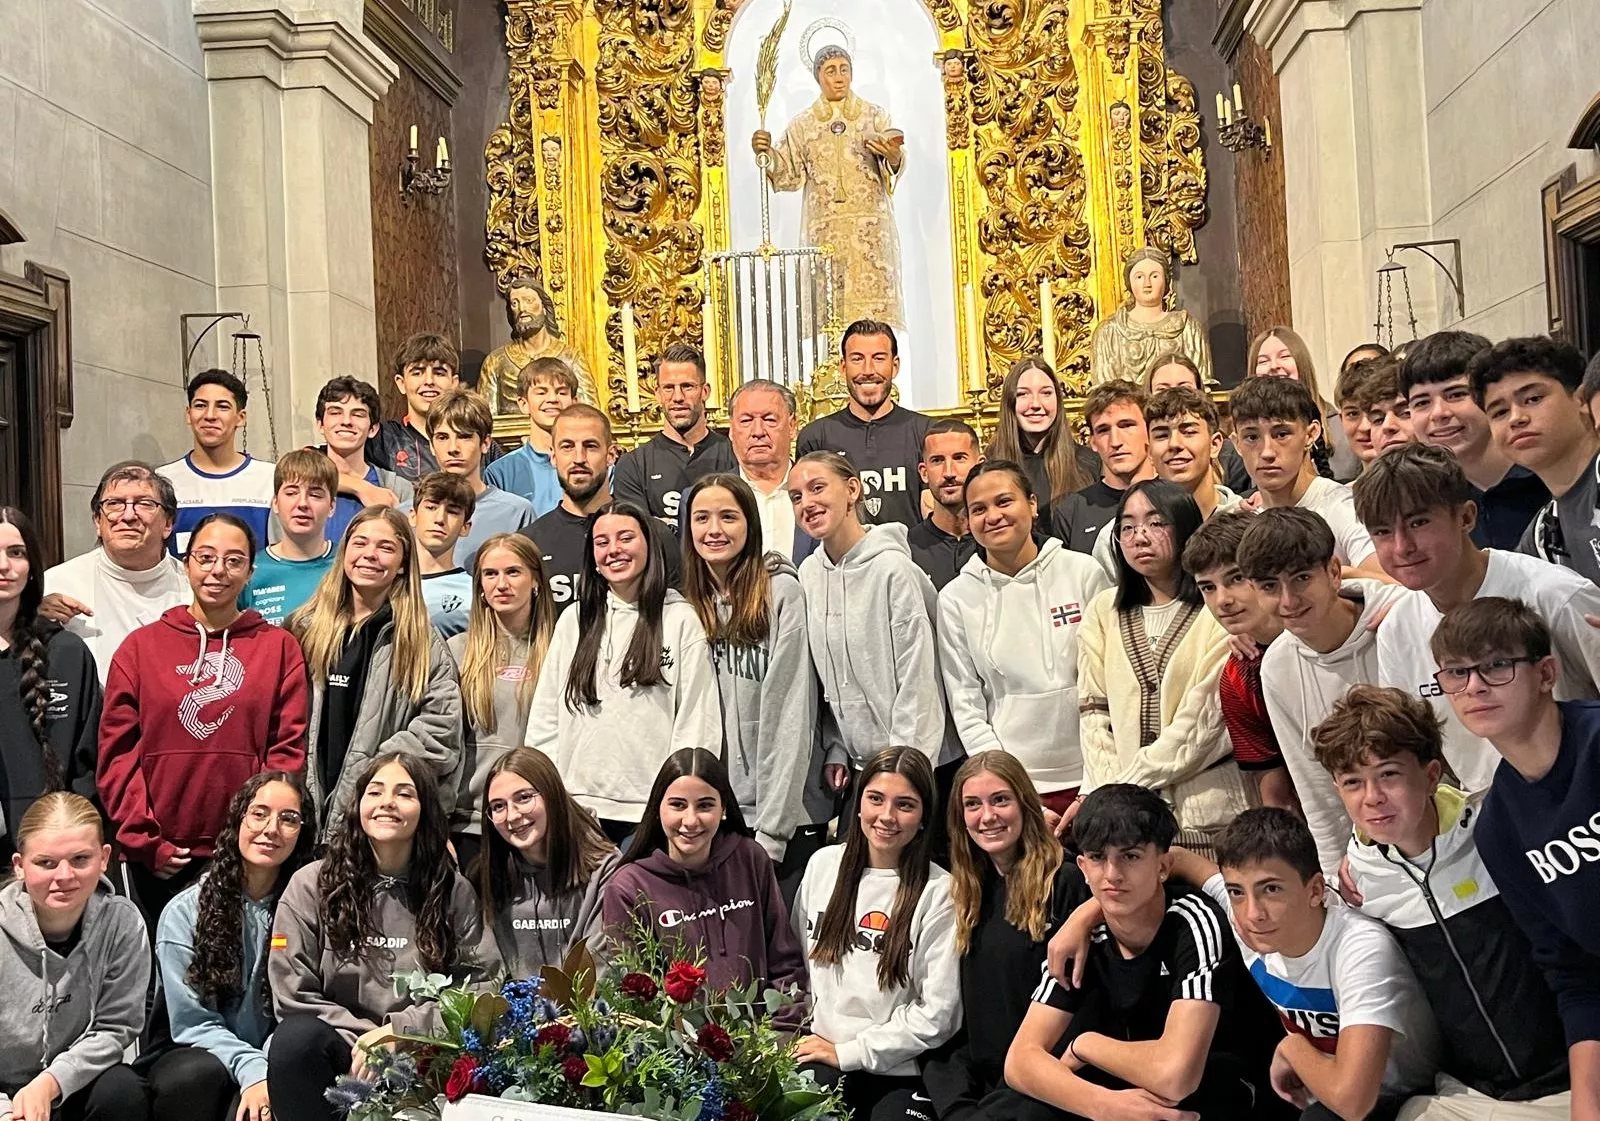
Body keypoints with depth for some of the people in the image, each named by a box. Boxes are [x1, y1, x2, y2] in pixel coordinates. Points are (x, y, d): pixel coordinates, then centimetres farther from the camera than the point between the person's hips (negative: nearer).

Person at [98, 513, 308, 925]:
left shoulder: (280, 647, 4)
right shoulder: (141, 646, 7)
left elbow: (288, 749, 0)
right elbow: (117, 750, 3)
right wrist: (144, 840, -4)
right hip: (157, 858, 1)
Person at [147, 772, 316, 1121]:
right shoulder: (185, 911, 0)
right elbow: (193, 1023, -4)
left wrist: (269, 1071, -22)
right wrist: (251, 1067, -21)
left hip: (272, 1059, -1)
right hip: (197, 1056, 1)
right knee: (202, 1075, -32)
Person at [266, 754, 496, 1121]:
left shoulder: (454, 891, 6)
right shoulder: (311, 885, 2)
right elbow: (294, 996, -2)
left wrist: (399, 1030, -14)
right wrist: (366, 1043, -13)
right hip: (338, 1047, 1)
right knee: (297, 1037, -34)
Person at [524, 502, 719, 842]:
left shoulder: (681, 620, 2)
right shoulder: (573, 620, 12)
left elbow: (698, 721, -1)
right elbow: (544, 716, 12)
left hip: (652, 808, -3)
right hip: (577, 802, 3)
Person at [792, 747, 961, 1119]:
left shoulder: (940, 892, -8)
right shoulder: (823, 864, 5)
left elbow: (936, 1013, -9)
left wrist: (847, 1052, -8)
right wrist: (799, 1035, 4)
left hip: (900, 1072, -2)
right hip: (819, 1056, 2)